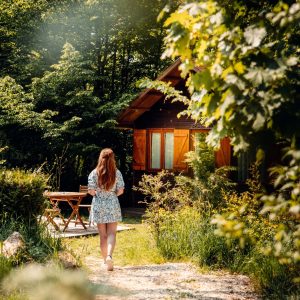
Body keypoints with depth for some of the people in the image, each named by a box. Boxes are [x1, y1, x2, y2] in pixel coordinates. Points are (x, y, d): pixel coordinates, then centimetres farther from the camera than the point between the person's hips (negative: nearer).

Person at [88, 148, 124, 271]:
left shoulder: (94, 173, -5)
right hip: (112, 205, -1)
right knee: (111, 233, 0)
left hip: (98, 206, 1)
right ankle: (109, 255, -23)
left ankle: (105, 259, 19)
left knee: (103, 235, 11)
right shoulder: (117, 173, -4)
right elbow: (120, 190, -4)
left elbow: (91, 191, -7)